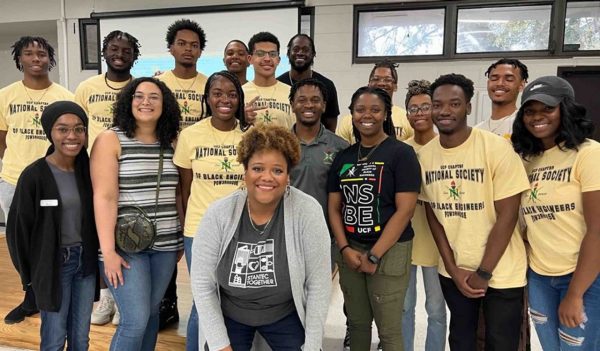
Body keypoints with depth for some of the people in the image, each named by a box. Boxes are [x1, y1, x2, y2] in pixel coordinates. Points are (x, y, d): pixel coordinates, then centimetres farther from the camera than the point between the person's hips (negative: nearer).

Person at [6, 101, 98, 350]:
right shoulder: (34, 175, -13)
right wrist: (28, 272, 0)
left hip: (86, 261, 4)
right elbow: (18, 227, -6)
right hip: (53, 264, -4)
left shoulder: (88, 169, 0)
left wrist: (99, 257, 5)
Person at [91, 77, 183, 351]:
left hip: (165, 245, 5)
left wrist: (182, 239, 13)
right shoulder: (110, 139, -5)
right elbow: (105, 197, -11)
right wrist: (108, 251, -15)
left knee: (151, 312, 13)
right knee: (136, 319, -6)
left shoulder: (171, 142, 7)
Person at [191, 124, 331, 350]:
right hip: (227, 316, 1)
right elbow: (202, 285, -11)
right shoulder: (218, 214, -18)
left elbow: (318, 284, -15)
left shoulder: (307, 212, -22)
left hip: (285, 316, 0)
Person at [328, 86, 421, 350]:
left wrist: (374, 255, -14)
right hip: (350, 251, 5)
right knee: (357, 323, 17)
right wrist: (345, 249, -5)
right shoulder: (343, 157, 8)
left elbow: (405, 210, -13)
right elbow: (334, 207, 8)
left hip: (388, 253, -4)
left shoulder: (401, 153, -6)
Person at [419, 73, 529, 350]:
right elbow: (432, 213, 2)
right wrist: (452, 268, -3)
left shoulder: (496, 148, -16)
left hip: (501, 272, -3)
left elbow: (507, 216, -15)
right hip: (452, 271, 4)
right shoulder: (424, 154, -4)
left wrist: (483, 273, -13)